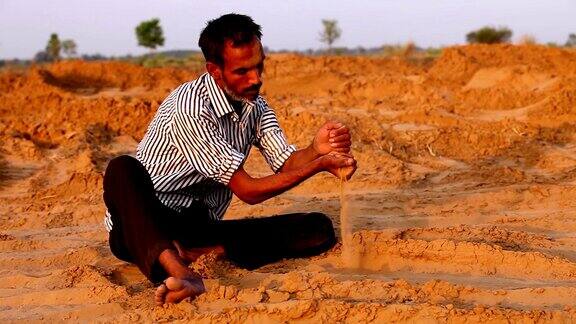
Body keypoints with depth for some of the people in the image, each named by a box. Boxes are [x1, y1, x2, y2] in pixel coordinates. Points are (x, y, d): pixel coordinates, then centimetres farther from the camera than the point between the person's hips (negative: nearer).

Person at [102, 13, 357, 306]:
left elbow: (287, 165, -4)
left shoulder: (255, 106, 6)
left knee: (319, 229, -9)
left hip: (201, 228, 7)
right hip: (146, 228, -7)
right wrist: (319, 165, -23)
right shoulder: (189, 109, -20)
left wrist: (316, 150, -25)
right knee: (123, 170, -38)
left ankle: (198, 250, -24)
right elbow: (248, 191, -19)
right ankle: (179, 273, -58)